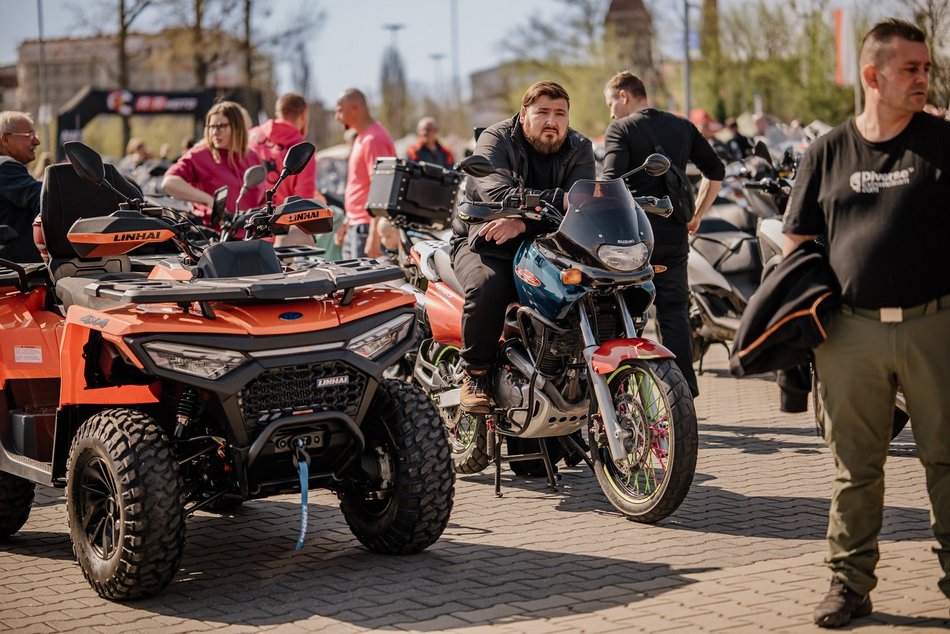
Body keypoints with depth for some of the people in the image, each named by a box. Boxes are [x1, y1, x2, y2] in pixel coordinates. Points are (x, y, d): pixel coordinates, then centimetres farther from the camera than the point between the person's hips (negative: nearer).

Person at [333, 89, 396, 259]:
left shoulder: (374, 140, -16)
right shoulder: (362, 138, 17)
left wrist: (374, 237, -24)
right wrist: (347, 222, 23)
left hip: (368, 228, -10)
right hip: (355, 228, 10)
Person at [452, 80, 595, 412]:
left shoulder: (579, 149, 3)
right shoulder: (495, 140, -7)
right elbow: (498, 194, -27)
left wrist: (524, 223, -33)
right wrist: (561, 200, -38)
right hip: (484, 242, -3)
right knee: (487, 286, -35)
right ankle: (475, 374, -14)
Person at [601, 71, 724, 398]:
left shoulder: (620, 130, -6)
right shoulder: (683, 127, 11)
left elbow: (611, 182, -19)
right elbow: (715, 171, 13)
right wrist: (696, 214, 18)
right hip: (674, 237, 5)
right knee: (674, 313, 8)